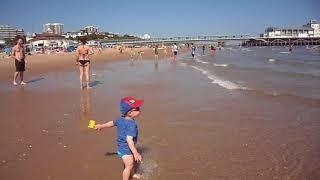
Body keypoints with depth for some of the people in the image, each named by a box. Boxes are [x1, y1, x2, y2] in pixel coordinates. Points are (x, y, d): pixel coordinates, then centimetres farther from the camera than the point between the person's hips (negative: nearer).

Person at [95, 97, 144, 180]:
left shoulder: (121, 119, -4)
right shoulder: (132, 124, -31)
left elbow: (112, 123, 12)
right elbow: (129, 139, -37)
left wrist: (101, 126, 27)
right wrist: (135, 153, -36)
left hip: (122, 147, 10)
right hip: (126, 149, -10)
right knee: (129, 166, -2)